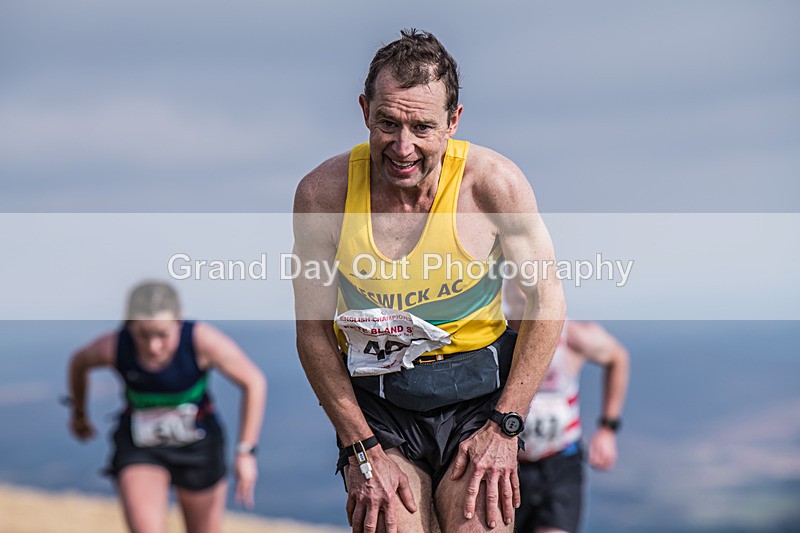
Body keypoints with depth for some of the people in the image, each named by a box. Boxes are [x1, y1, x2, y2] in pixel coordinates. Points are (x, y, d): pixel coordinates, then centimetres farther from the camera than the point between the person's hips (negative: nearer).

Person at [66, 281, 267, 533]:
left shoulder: (202, 340, -28)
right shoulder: (112, 348, -23)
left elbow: (254, 382, -15)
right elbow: (79, 362, 1)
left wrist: (246, 451, -15)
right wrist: (79, 413, 19)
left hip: (198, 446, 0)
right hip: (139, 448, 0)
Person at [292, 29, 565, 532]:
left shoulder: (495, 182, -13)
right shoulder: (323, 192, -11)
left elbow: (547, 301, -3)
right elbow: (314, 329, -3)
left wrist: (504, 428, -9)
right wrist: (361, 449, -9)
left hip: (478, 393, 0)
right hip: (373, 400, 0)